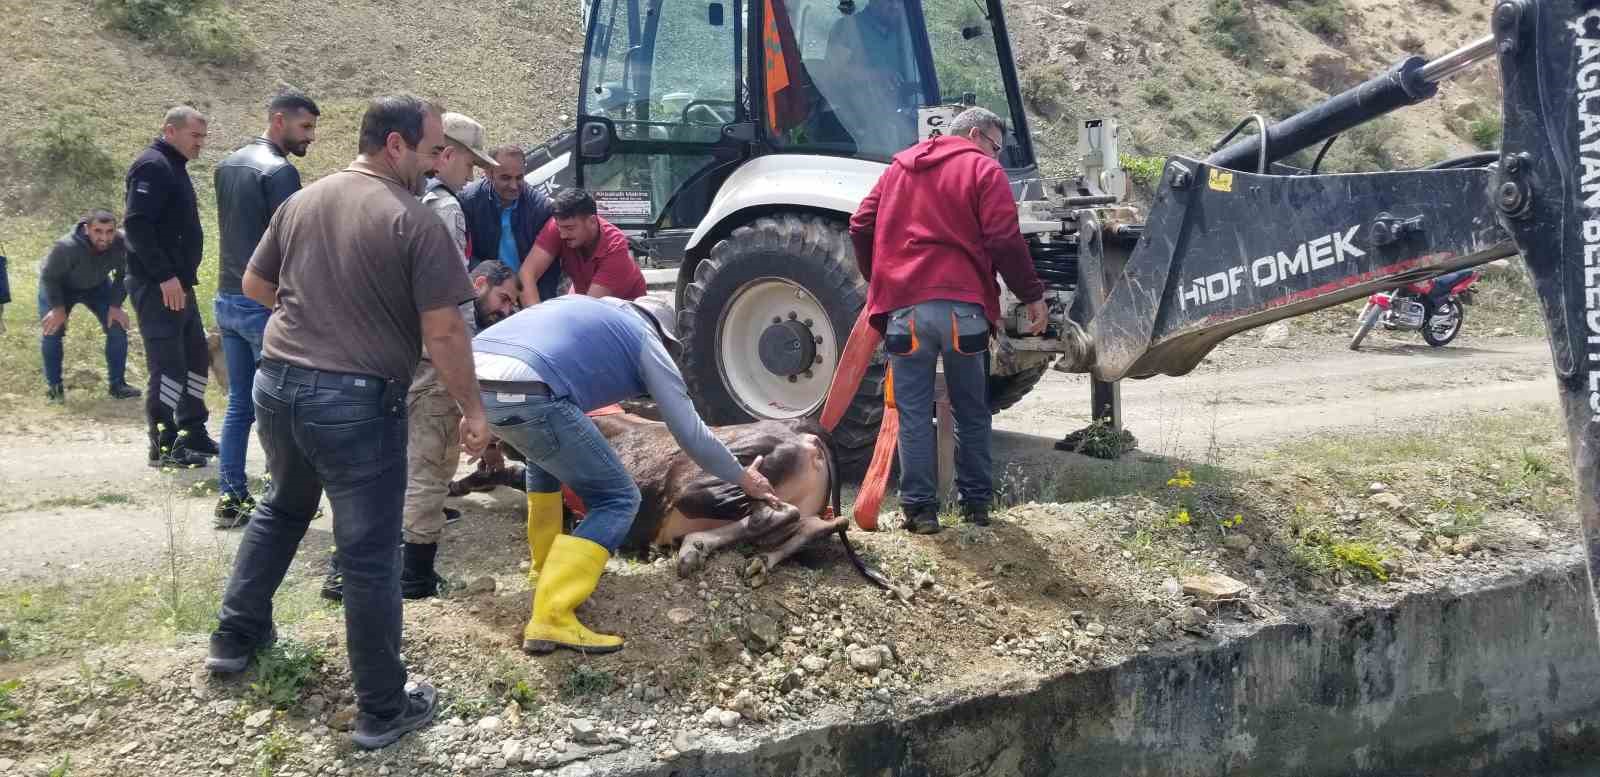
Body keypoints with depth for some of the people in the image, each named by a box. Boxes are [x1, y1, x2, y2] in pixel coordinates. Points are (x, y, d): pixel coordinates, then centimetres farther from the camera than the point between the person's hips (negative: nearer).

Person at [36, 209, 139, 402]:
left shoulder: (122, 244, -31)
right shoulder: (66, 247, -41)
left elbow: (123, 276, -12)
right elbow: (49, 277, -24)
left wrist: (115, 305, -16)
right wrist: (58, 308, -23)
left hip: (97, 286, 3)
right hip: (59, 287, -3)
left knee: (118, 327, -7)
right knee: (52, 331, -13)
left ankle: (117, 383, 4)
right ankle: (54, 386, 2)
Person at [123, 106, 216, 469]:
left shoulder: (174, 167, 17)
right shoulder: (153, 166, -13)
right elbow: (136, 224, -22)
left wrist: (184, 274, 16)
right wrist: (165, 276, -24)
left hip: (179, 283, 10)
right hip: (158, 286, -10)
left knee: (196, 357, 15)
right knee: (168, 365, -7)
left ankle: (194, 434, 25)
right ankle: (164, 446, -1)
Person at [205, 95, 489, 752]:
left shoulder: (301, 201, 6)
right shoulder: (415, 221, -14)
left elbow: (255, 287, 17)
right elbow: (444, 333, -16)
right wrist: (472, 409, -5)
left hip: (278, 382, 7)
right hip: (357, 400, -6)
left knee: (282, 507, 31)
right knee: (369, 554, 2)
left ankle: (236, 635, 40)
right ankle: (382, 709, 12)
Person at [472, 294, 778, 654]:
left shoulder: (583, 307, 36)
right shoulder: (645, 338, 20)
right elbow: (691, 433, 20)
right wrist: (744, 478, 33)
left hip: (471, 378, 8)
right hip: (525, 393, -8)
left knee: (548, 454, 37)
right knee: (618, 501, 5)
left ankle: (547, 569, 40)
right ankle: (551, 621, -6)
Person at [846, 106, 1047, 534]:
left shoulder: (899, 168, 20)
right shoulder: (984, 170, 6)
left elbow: (861, 228, 17)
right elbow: (1005, 240, -6)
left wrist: (877, 280, 28)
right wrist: (1032, 294, 0)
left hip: (904, 306, 3)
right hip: (963, 306, -2)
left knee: (913, 413, 5)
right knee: (971, 410, 12)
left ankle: (919, 508, 3)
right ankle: (977, 501, 18)